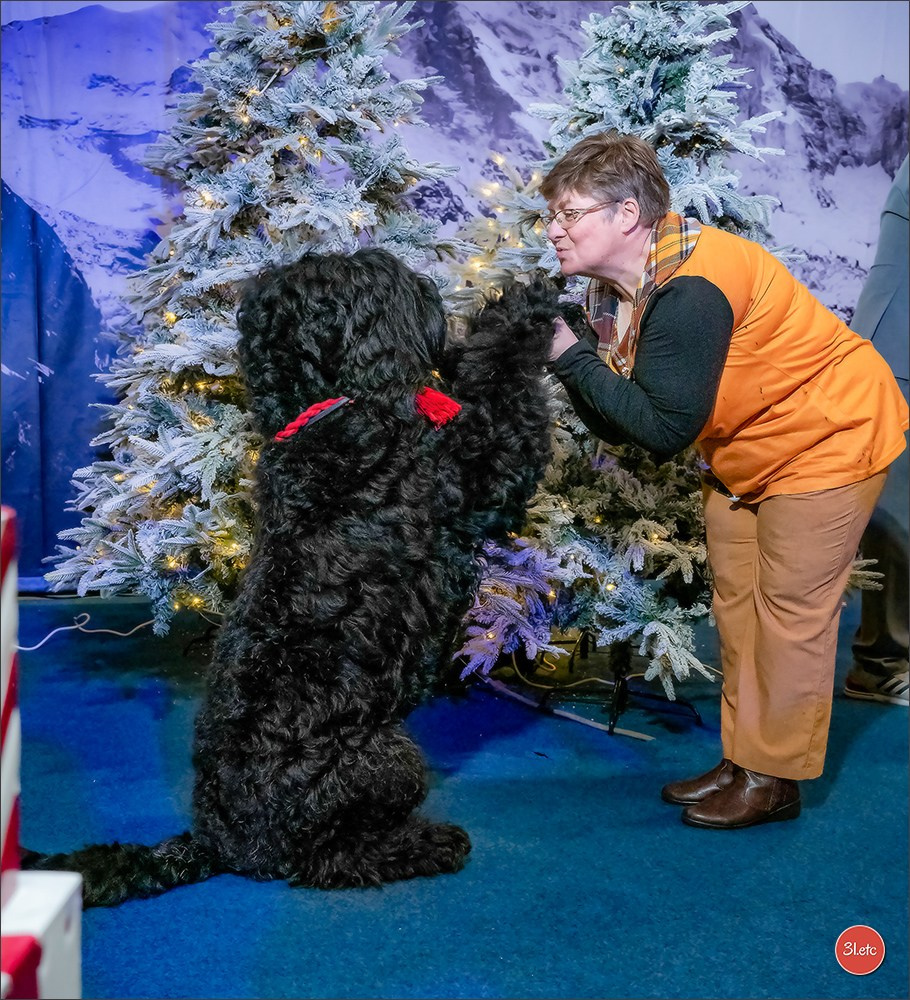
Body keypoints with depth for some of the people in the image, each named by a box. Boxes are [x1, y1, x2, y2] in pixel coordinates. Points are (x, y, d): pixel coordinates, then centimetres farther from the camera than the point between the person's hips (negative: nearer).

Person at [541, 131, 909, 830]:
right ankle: (743, 759, 25)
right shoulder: (614, 287, -3)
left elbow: (665, 428, -32)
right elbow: (620, 425, -4)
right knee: (737, 603, 12)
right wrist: (564, 359, -19)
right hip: (743, 451, 10)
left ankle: (775, 779, 12)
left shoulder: (689, 289, -32)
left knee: (790, 608, -2)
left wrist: (572, 355, -28)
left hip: (827, 436, -9)